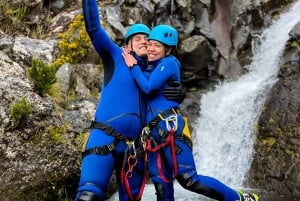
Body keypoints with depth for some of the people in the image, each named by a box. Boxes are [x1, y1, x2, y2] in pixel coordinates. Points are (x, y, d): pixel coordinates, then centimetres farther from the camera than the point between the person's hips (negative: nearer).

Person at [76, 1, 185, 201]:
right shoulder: (116, 56, 7)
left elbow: (171, 95, 22)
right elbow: (93, 27, 0)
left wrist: (178, 92, -1)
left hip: (134, 146, 5)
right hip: (105, 138, -5)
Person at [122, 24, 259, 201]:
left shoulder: (169, 63, -3)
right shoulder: (151, 67, 21)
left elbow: (148, 88, -15)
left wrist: (133, 66, -4)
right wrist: (135, 66, 10)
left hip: (170, 128, -8)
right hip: (153, 132, 8)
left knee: (188, 179, -12)